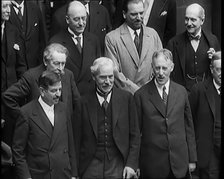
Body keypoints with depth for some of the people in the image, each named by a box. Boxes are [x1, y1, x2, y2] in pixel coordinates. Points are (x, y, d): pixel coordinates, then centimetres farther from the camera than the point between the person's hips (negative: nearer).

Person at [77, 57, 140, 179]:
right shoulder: (84, 102, 1)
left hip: (119, 165, 0)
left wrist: (131, 164, -4)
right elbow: (79, 138, 4)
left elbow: (134, 135, 4)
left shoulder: (126, 98, 2)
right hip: (91, 167, 0)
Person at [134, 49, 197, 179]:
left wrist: (192, 159, 8)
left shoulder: (181, 92, 5)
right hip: (152, 165, -2)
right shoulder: (141, 95, -4)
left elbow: (189, 127, 9)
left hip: (180, 163, 2)